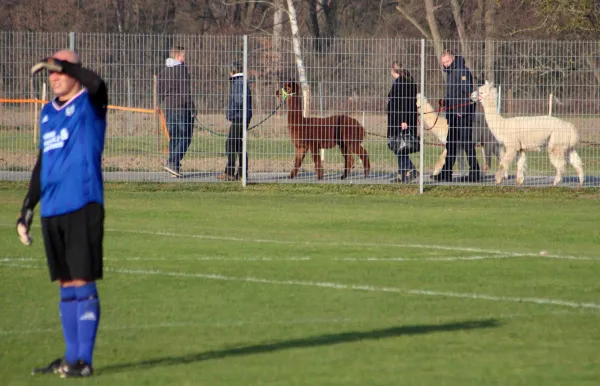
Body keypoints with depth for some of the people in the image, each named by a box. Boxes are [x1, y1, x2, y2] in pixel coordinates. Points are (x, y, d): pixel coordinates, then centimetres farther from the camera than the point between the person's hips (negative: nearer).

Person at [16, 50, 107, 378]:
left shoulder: (89, 104, -2)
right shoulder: (48, 113, 17)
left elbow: (96, 83, -28)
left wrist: (59, 64, -23)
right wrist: (26, 209, 22)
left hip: (83, 206, -7)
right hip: (52, 211, 7)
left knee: (82, 283, -6)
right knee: (66, 285, 10)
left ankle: (84, 360, -5)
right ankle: (71, 357, 16)